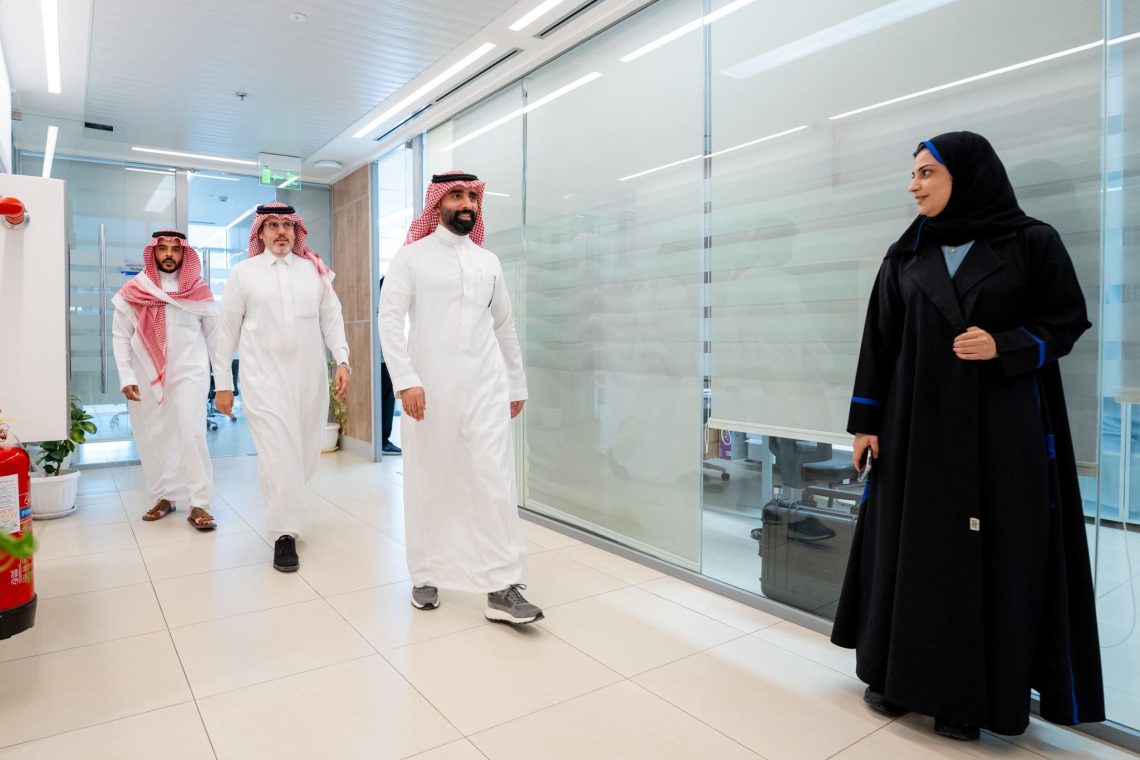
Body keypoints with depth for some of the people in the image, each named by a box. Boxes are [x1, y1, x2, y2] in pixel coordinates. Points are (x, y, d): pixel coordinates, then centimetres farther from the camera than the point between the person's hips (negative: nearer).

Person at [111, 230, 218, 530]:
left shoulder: (199, 290, 2)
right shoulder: (133, 291, 3)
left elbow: (213, 333, 6)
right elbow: (120, 336, 4)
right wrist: (126, 377, -3)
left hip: (189, 372, -2)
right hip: (146, 376, 2)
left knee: (192, 434, -10)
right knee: (152, 438, 8)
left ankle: (199, 504, -7)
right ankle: (164, 496, 23)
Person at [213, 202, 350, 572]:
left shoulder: (315, 270, 10)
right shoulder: (243, 272, 5)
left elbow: (332, 318, 9)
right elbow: (227, 330, 6)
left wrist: (342, 360, -4)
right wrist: (222, 382, 4)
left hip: (310, 376, 3)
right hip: (264, 376, -3)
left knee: (305, 454, 10)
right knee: (279, 454, -9)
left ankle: (282, 505, 36)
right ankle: (285, 534, 2)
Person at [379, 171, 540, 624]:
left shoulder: (489, 262, 14)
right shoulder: (411, 256, 3)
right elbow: (389, 318, -6)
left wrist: (517, 384, 17)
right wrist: (405, 380, -18)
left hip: (486, 387, 2)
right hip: (429, 389, -2)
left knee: (495, 481, -4)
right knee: (428, 483, 7)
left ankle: (503, 588, 1)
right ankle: (426, 575, 25)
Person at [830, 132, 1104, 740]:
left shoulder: (1032, 243, 0)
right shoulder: (905, 256, 8)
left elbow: (1067, 321, 2)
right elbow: (879, 340, 5)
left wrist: (1006, 346, -18)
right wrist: (866, 420, 1)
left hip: (1000, 427, -2)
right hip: (916, 422, 3)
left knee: (987, 555, 1)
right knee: (907, 543, 6)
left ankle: (969, 695, 16)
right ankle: (897, 673, 20)